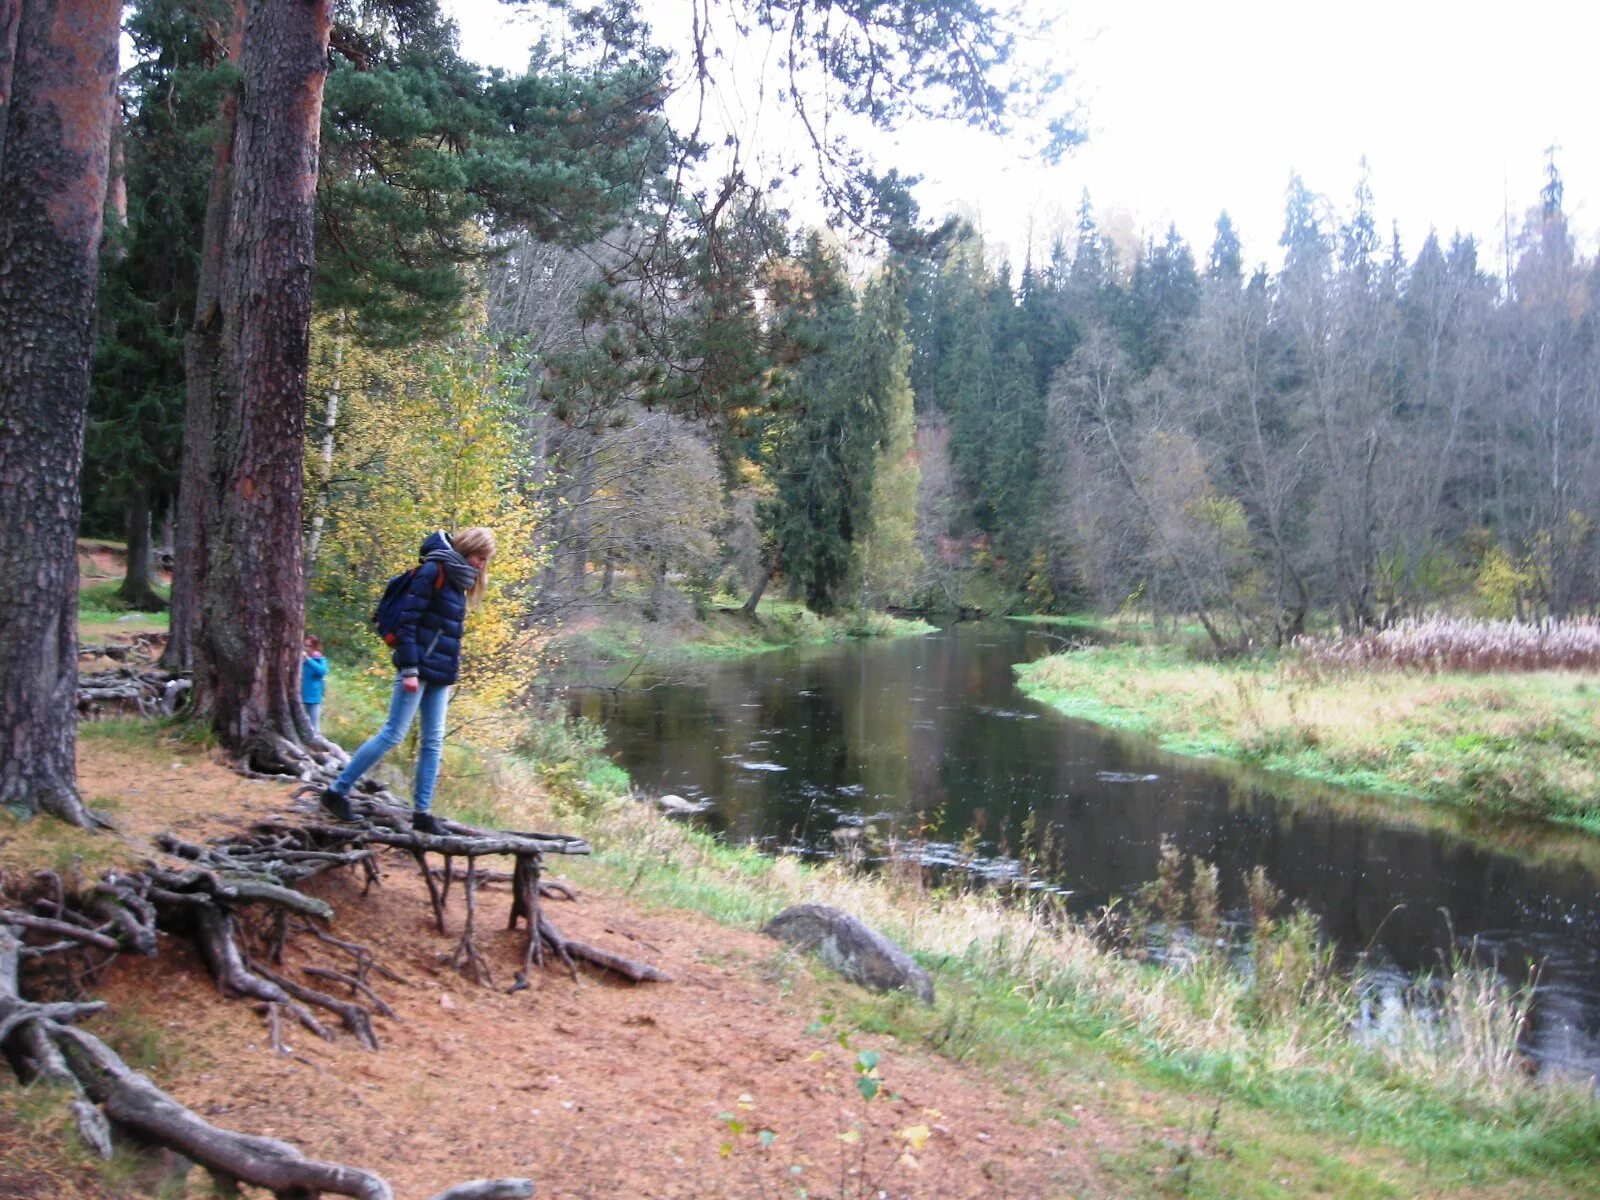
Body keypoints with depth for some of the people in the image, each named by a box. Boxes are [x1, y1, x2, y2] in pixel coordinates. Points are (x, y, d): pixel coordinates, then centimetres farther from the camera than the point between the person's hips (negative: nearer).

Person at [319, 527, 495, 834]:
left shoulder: (456, 580, 15)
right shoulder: (433, 571, -11)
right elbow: (406, 620, -16)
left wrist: (452, 672, 18)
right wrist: (409, 669, -20)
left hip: (440, 675, 9)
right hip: (420, 669, -9)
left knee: (434, 742, 5)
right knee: (393, 734, -6)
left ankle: (422, 813, 8)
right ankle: (336, 792, 4)